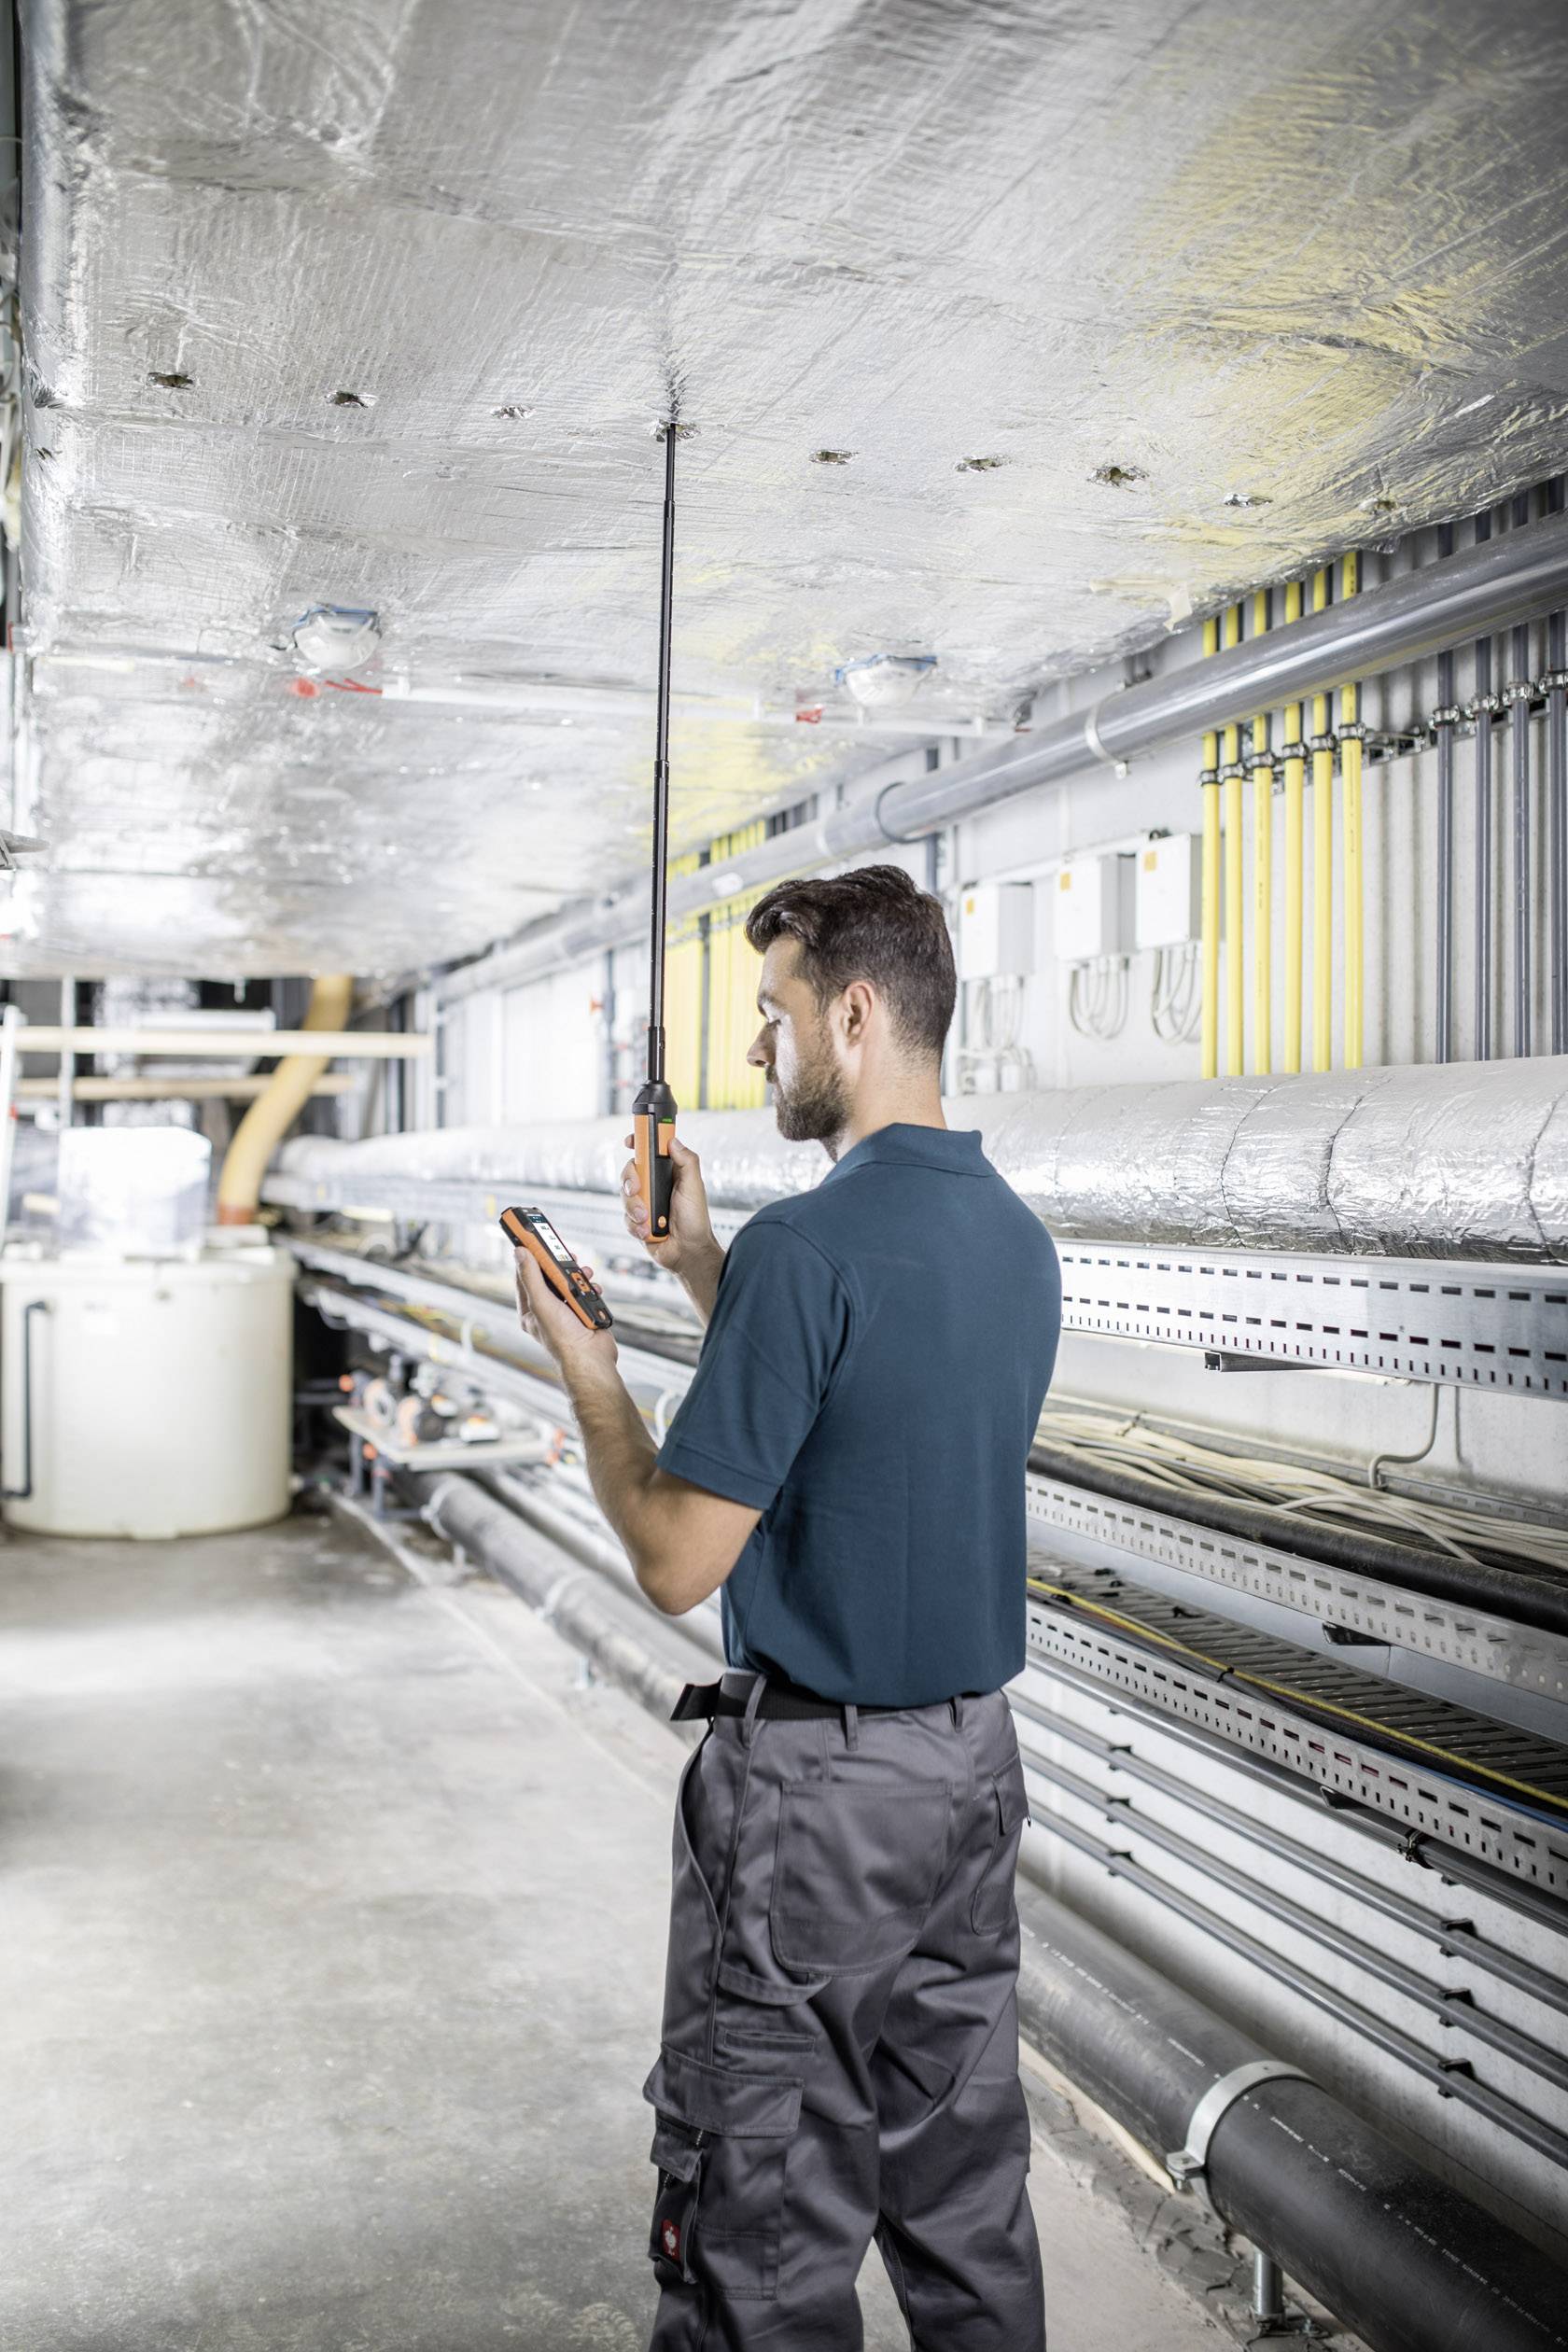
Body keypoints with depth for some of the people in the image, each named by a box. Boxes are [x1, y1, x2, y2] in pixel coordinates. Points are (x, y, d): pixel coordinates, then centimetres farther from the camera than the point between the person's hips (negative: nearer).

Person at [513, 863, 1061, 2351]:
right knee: (964, 2181, 20)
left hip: (815, 1782, -8)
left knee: (765, 2217, 9)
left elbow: (678, 1561, -20)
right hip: (975, 1755, 8)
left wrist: (582, 1365, -5)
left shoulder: (805, 1246, -22)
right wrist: (698, 1266, 16)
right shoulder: (1018, 1239, 4)